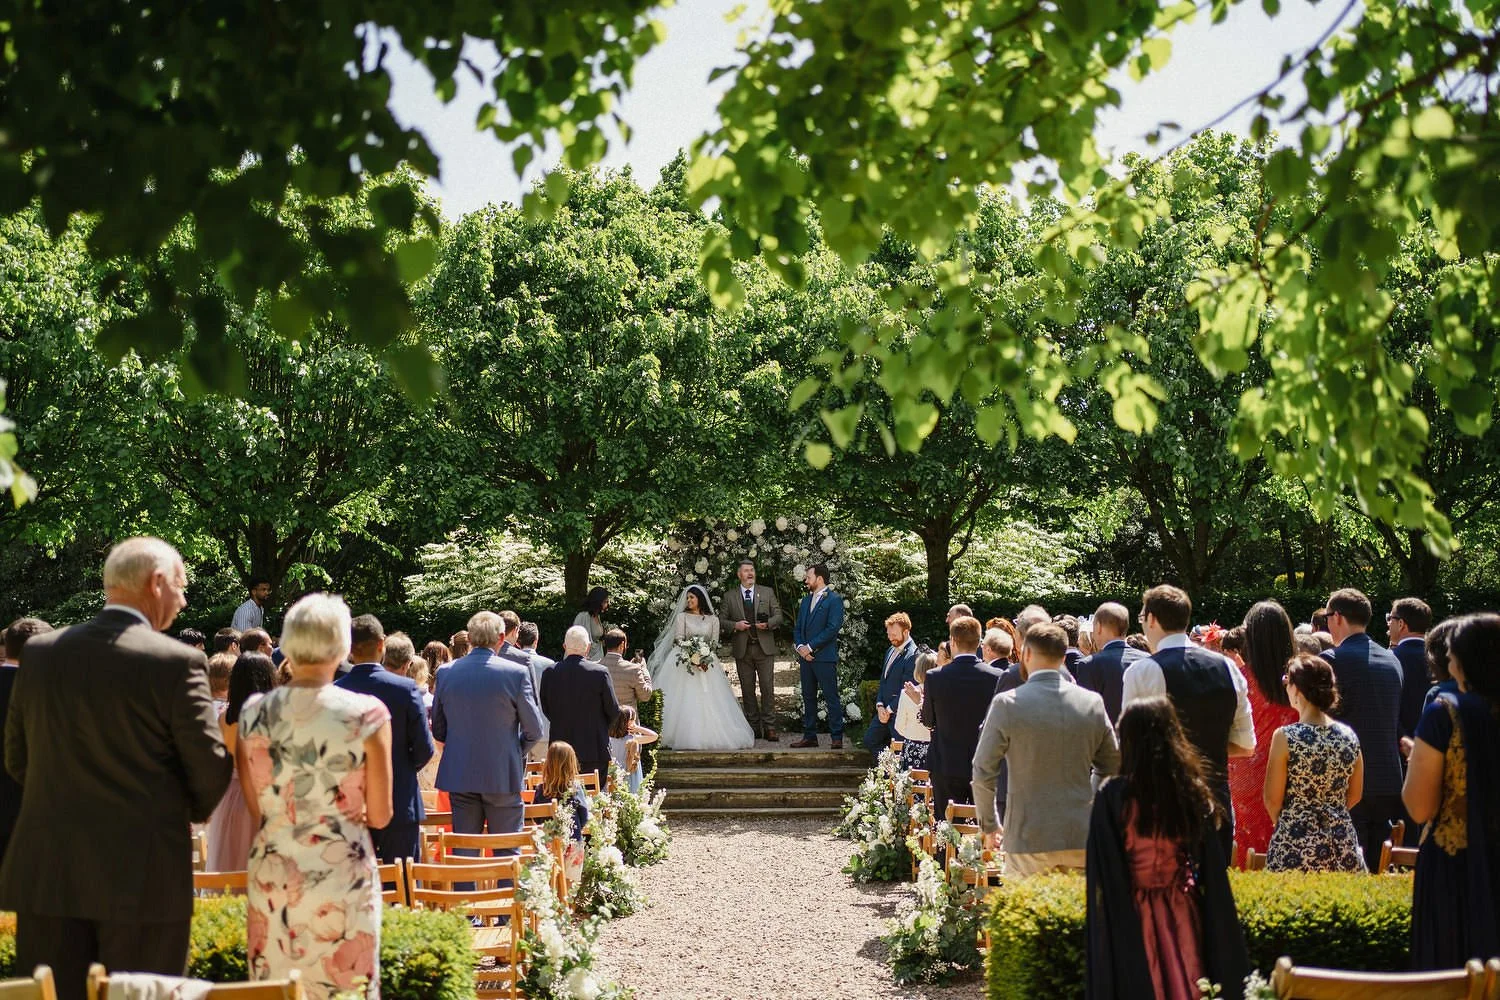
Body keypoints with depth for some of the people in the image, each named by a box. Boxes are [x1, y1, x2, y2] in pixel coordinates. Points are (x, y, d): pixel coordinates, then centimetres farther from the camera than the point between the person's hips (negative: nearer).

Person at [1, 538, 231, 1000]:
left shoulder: (39, 651, 4)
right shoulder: (177, 662, -11)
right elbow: (210, 770, -7)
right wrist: (188, 812, 15)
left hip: (49, 874, 5)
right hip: (143, 877, -4)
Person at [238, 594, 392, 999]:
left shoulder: (252, 713, -2)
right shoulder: (366, 713, -11)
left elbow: (256, 810, 5)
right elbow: (380, 815, -5)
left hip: (273, 876, 3)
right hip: (342, 876, -3)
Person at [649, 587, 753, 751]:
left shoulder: (713, 619, 10)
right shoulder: (682, 616, 7)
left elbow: (714, 643, 5)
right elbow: (679, 640, -1)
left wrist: (704, 656, -13)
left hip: (707, 663, 1)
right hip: (684, 662, -1)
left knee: (708, 700, -8)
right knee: (685, 699, -10)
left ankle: (710, 735, -7)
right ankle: (688, 736, -11)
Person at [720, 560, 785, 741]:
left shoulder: (767, 592, 9)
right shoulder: (730, 596, 8)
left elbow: (778, 616, 7)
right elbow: (721, 619, 8)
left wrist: (768, 623, -13)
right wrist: (735, 625, -11)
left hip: (764, 647, -1)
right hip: (742, 649, 1)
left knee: (767, 688, -5)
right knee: (747, 689, 4)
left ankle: (769, 727, -3)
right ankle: (753, 726, 11)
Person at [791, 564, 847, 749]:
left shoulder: (834, 600, -5)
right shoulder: (806, 600, 18)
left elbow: (833, 628, -14)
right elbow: (797, 628, 18)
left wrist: (811, 647, -14)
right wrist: (800, 647, -2)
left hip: (824, 657, -7)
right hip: (806, 657, 7)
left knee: (832, 698, -4)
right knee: (808, 698, 10)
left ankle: (837, 737, -1)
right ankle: (809, 736, 16)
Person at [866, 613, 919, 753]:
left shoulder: (913, 655, -18)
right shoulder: (891, 651, 12)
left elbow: (906, 690, -19)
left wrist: (889, 710, -14)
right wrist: (880, 705, 1)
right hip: (884, 710, 9)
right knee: (869, 741, 13)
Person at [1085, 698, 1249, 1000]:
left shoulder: (1112, 797, -12)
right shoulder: (1194, 790, -2)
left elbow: (1104, 877, -12)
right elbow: (1212, 872, 1)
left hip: (1131, 918, -3)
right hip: (1185, 914, 3)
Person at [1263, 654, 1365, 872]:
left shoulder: (1285, 737, -12)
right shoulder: (1349, 736, 3)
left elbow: (1273, 800, -7)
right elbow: (1354, 795, 12)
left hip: (1295, 846, -5)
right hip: (1343, 844, 5)